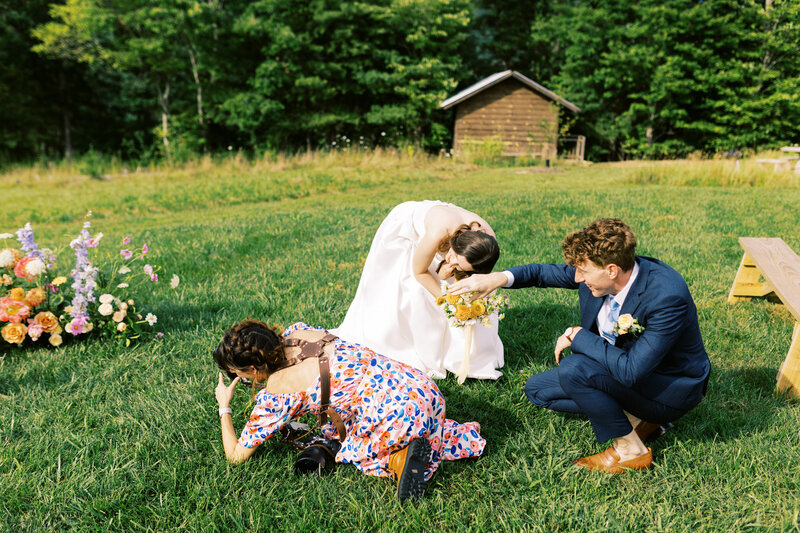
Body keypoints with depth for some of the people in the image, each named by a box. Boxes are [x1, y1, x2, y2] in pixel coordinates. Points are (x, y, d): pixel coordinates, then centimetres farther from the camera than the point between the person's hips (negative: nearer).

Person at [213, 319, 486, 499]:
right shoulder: (297, 331, 9)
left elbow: (236, 455, 5)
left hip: (400, 411, -7)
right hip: (423, 387, 7)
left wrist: (224, 408, 19)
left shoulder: (274, 395, -9)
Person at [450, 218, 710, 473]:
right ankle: (637, 418, 4)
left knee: (572, 368, -30)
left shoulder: (668, 296, -34)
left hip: (673, 387, -8)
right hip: (624, 367, 8)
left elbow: (631, 370, -38)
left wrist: (578, 336, -26)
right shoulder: (598, 268, -13)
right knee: (537, 389, 6)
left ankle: (630, 450, -9)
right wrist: (499, 278, -15)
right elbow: (545, 272, 2)